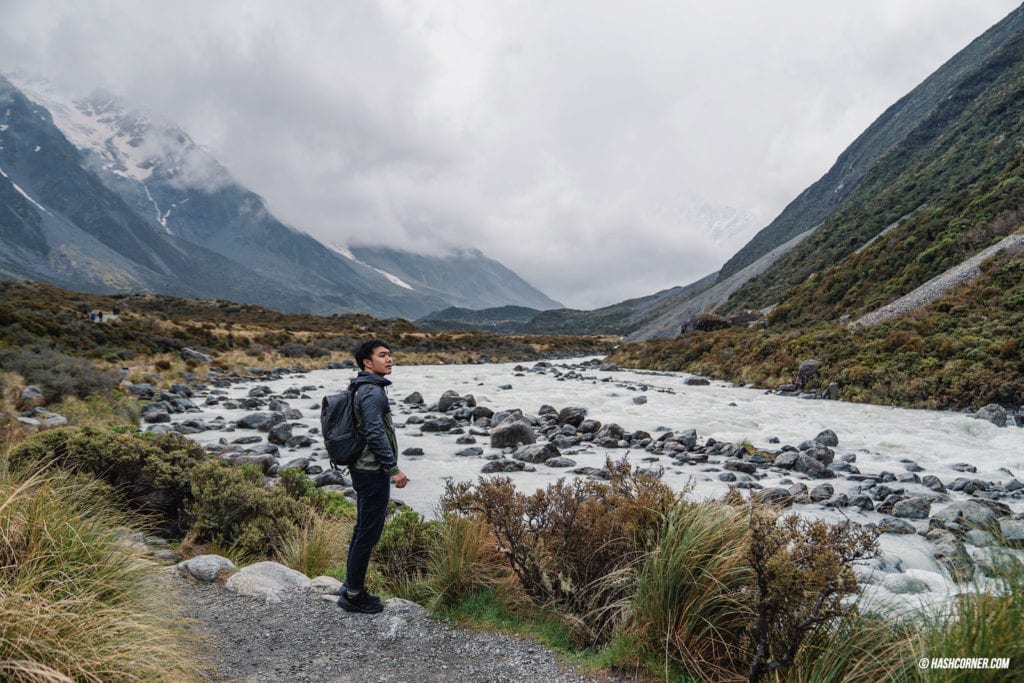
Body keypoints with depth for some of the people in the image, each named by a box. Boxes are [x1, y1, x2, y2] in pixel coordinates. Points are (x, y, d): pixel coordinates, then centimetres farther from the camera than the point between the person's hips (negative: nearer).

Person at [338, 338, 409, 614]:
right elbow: (375, 434, -24)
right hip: (373, 472, -10)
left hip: (363, 470, 10)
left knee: (363, 530, 18)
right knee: (368, 533, -1)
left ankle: (352, 587, 29)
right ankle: (353, 594, 10)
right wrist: (393, 469, -20)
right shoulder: (373, 392, -17)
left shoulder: (363, 389, 14)